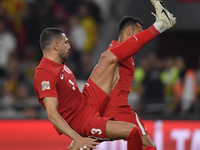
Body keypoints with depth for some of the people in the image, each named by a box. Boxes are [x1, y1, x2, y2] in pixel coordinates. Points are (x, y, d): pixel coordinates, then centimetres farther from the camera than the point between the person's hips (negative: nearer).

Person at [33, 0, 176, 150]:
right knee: (132, 131, -27)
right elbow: (52, 115, -30)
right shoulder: (45, 74, -23)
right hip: (83, 122, -9)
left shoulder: (60, 65, 9)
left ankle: (159, 26, 5)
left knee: (108, 58, 4)